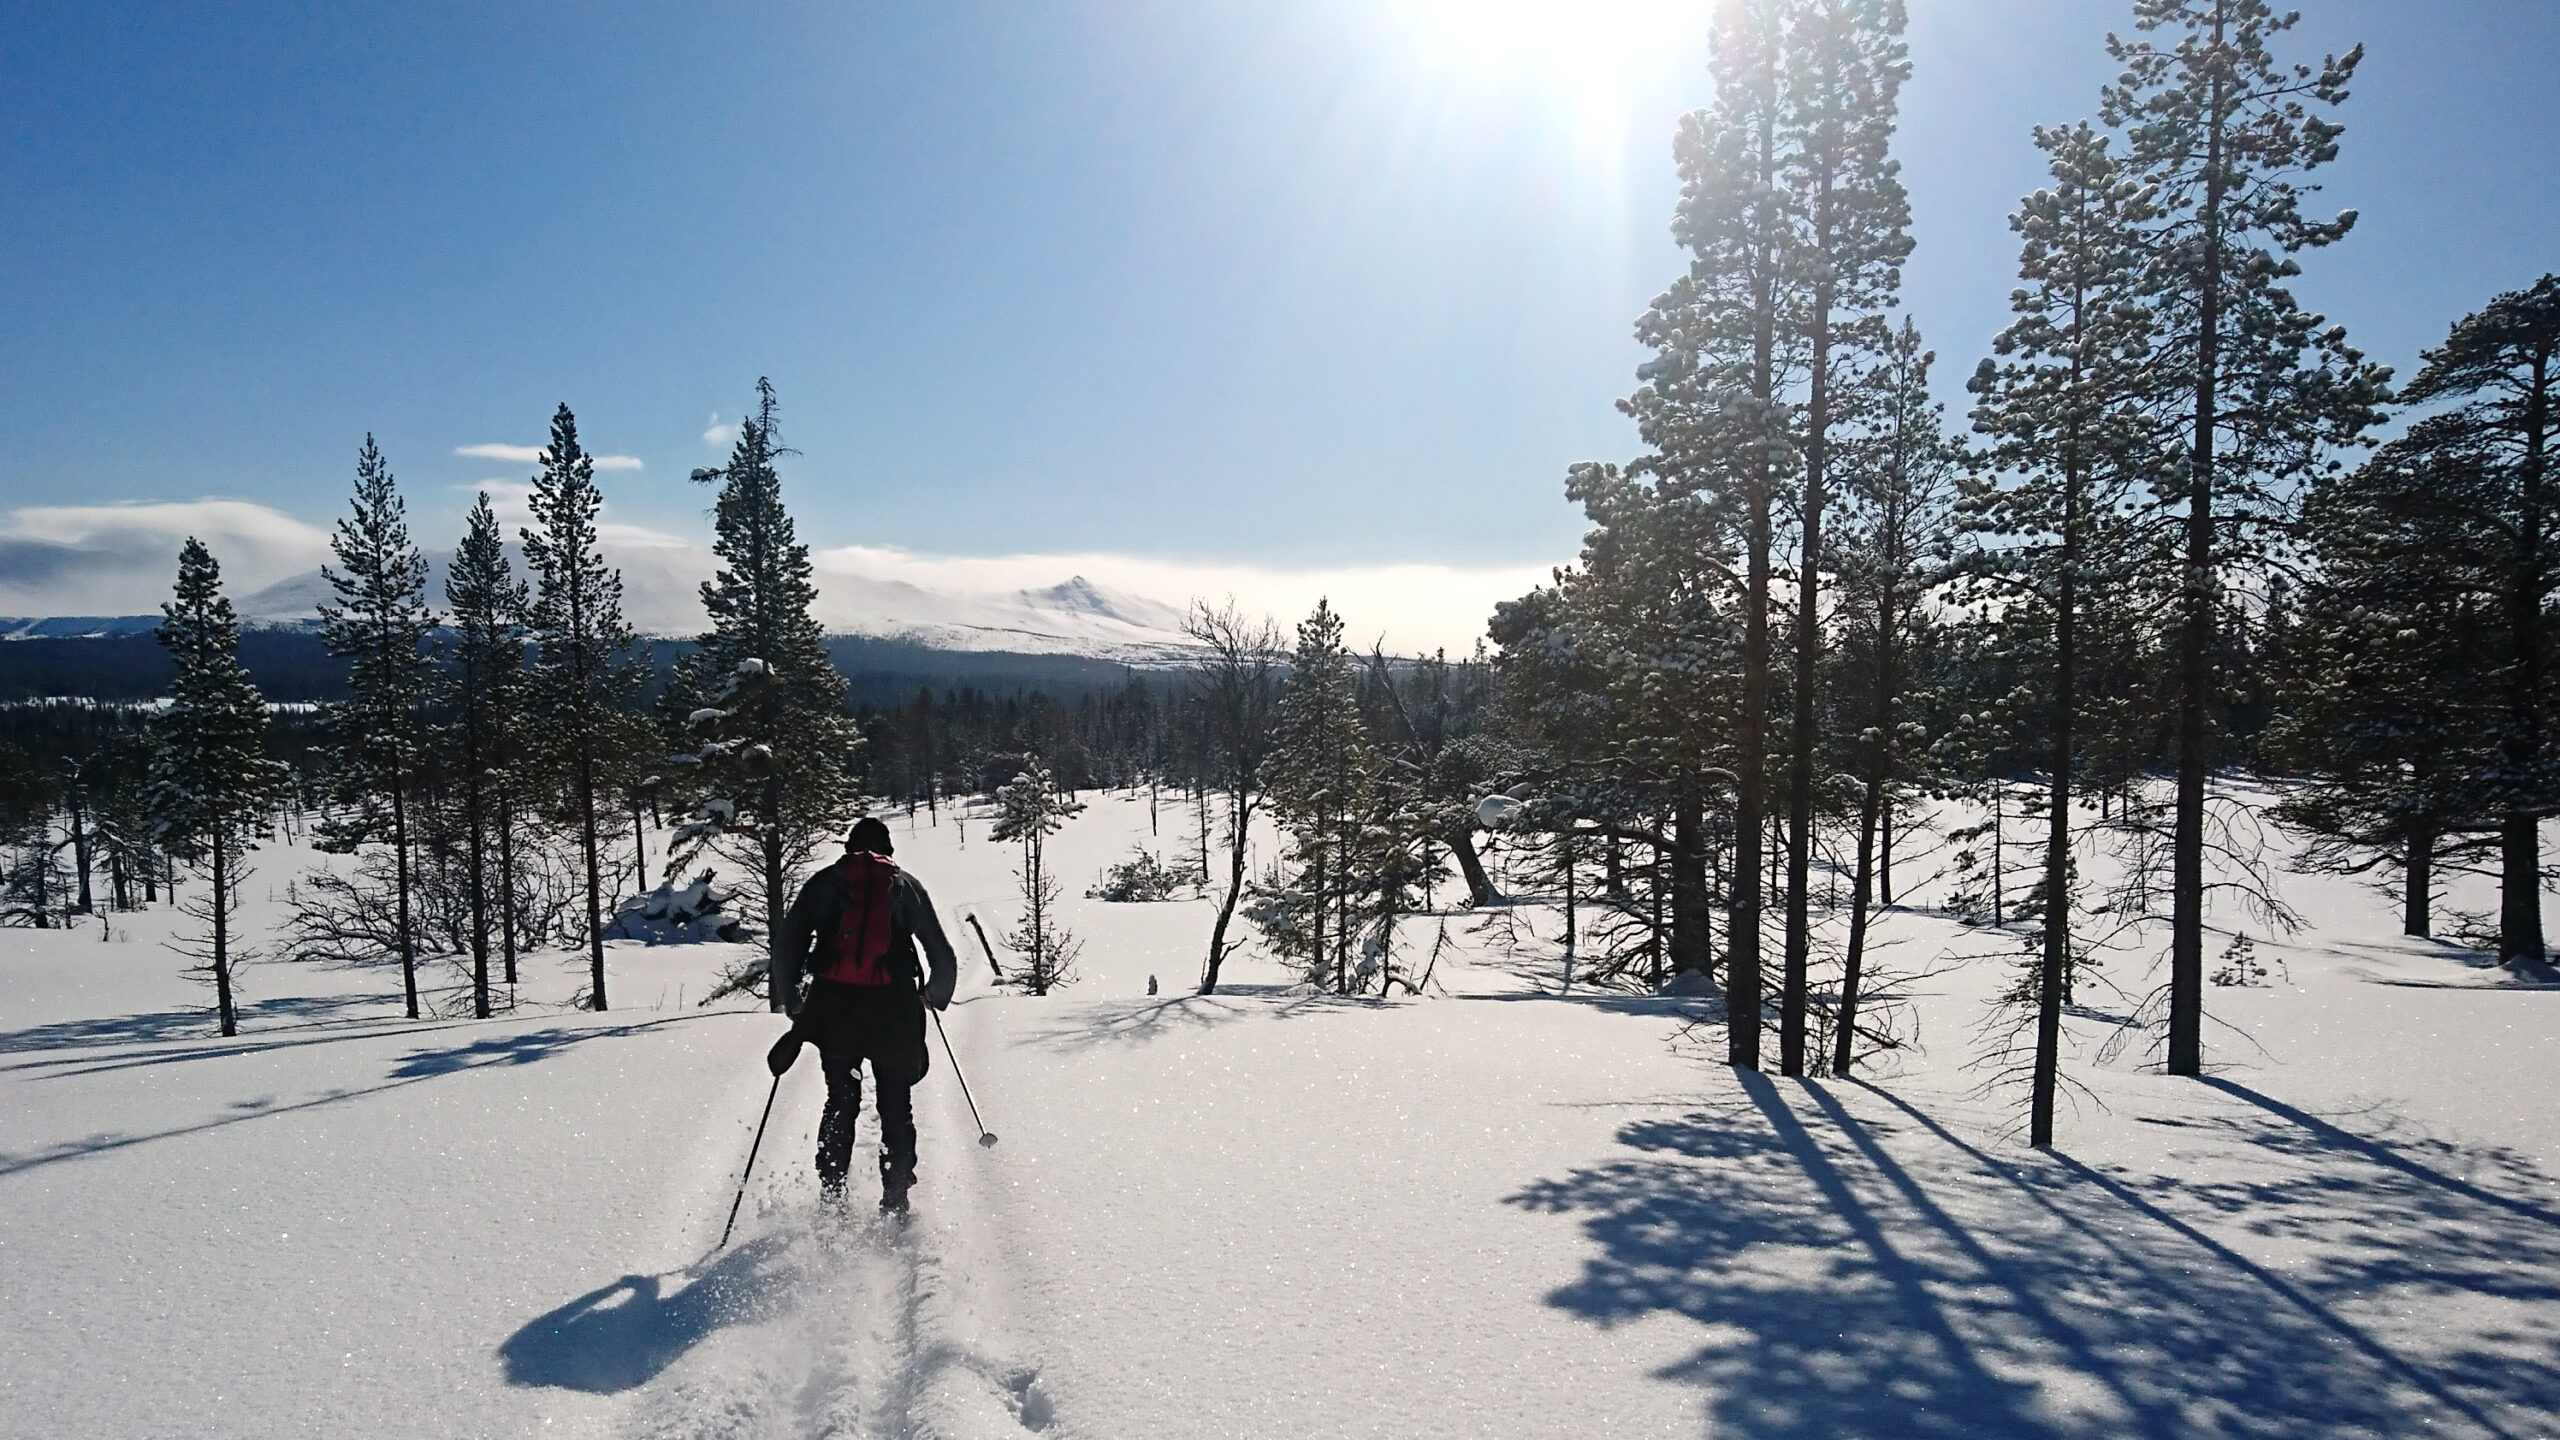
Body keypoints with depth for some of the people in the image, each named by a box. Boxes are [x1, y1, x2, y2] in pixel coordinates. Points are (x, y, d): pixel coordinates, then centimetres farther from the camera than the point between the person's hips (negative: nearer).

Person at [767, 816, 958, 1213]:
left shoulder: (824, 881, 12)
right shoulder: (906, 885, 12)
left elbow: (786, 945, 3)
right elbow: (944, 957, 10)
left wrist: (792, 1002, 14)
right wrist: (935, 996, 27)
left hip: (833, 1002, 1)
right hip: (893, 1006, 0)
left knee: (840, 1101, 14)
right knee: (896, 1107, 11)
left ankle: (831, 1198, 6)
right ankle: (895, 1201, 8)